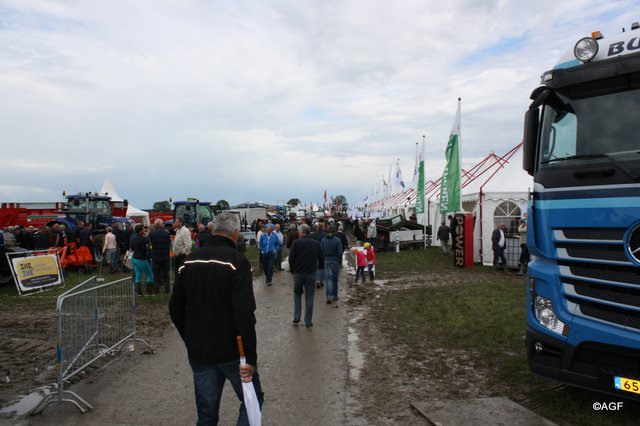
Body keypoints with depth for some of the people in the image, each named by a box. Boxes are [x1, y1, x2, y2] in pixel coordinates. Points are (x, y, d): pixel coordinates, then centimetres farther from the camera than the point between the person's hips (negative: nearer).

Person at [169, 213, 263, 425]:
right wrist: (250, 357, -18)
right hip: (231, 351, -5)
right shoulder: (237, 260, -15)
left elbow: (175, 308, 9)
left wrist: (191, 340, 17)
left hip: (198, 352, 5)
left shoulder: (190, 260, 4)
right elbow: (245, 313, -23)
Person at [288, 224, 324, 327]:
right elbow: (321, 259, 7)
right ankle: (308, 321, 9)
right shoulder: (316, 243, 3)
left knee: (297, 294, 17)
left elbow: (291, 258, -6)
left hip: (298, 273, -1)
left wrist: (293, 270, 8)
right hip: (311, 274, 2)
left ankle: (296, 317, 11)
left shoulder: (296, 242, -7)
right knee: (309, 297, 6)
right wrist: (318, 268, 18)